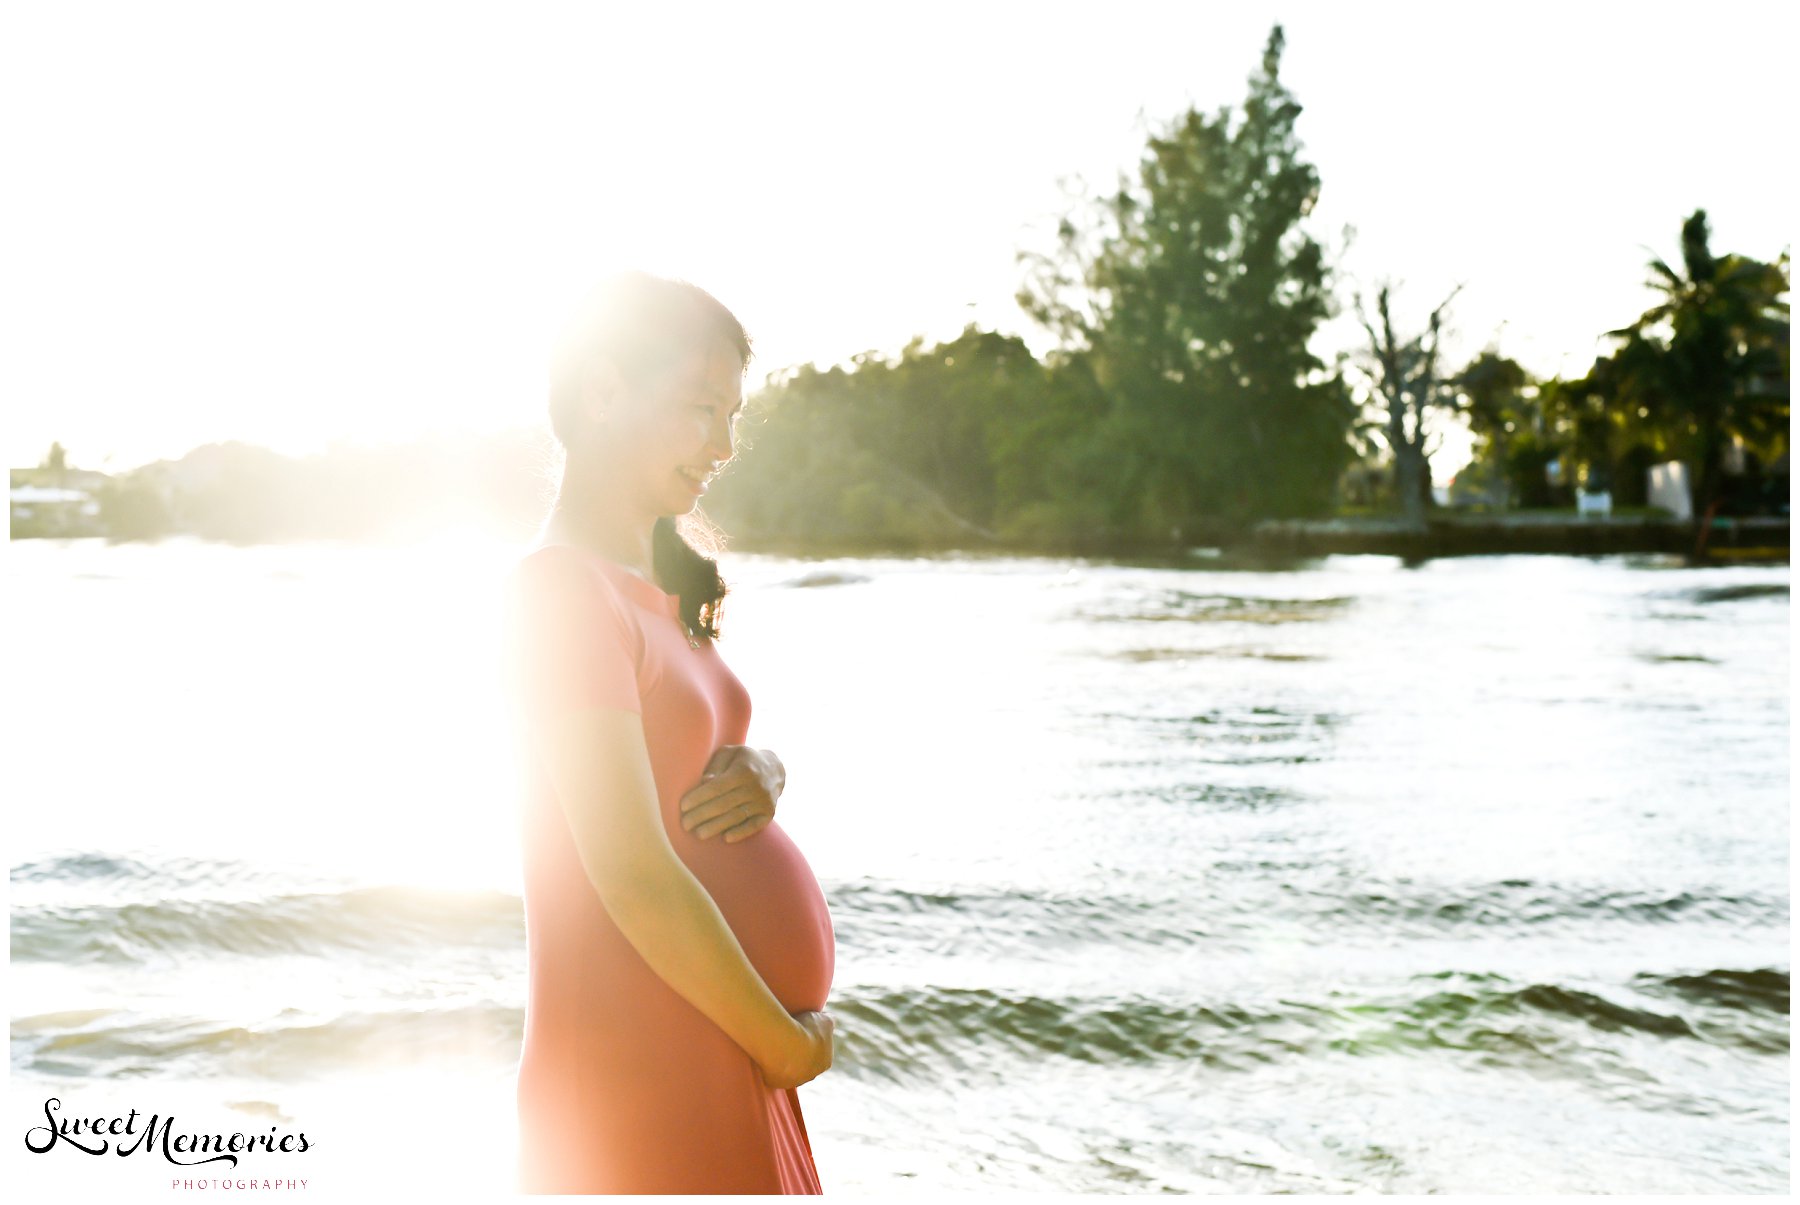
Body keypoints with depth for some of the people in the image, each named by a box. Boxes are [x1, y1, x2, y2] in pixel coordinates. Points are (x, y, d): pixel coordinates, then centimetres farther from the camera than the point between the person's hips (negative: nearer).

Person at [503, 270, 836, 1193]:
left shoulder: (663, 588, 13)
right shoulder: (569, 588, -16)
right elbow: (636, 878, -21)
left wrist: (760, 773, -4)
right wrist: (787, 1043, -11)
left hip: (729, 1052, 9)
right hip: (648, 1072, -9)